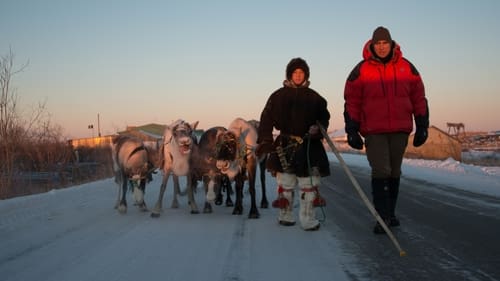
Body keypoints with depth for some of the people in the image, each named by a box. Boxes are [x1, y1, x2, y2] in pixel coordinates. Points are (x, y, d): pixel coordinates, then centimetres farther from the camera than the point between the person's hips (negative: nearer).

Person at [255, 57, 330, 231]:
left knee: (309, 184, -2)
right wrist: (264, 142, -5)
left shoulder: (314, 98, 7)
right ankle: (285, 215, 17)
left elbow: (324, 117, 10)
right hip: (285, 144, -1)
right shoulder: (278, 96, 4)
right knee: (285, 183, 4)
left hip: (309, 145, 1)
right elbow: (266, 119, 2)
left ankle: (308, 218, 4)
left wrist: (318, 128, -12)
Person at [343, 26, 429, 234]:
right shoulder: (361, 70, -2)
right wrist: (352, 131, -3)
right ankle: (382, 217, -7)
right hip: (374, 131, -3)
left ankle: (390, 213, 25)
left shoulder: (406, 67, 4)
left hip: (400, 130, 3)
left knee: (394, 172, 12)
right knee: (381, 172, -12)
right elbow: (351, 102, 1)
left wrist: (422, 126, 7)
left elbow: (419, 97, 9)